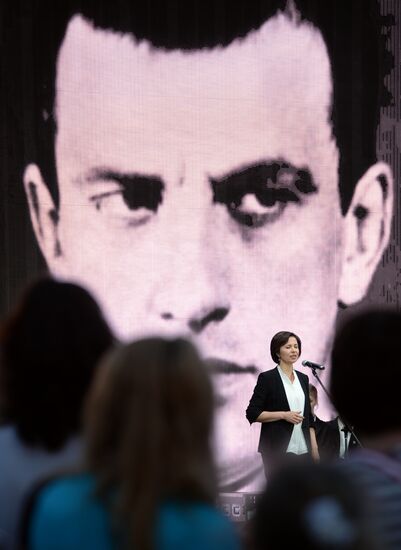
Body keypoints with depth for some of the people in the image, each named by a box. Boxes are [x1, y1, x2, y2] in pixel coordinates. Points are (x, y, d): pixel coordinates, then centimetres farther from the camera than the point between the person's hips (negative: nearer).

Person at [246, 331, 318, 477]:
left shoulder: (303, 378, 14)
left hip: (302, 448, 6)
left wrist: (314, 447, 10)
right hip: (277, 449, -6)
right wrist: (284, 415, -16)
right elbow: (252, 413, -8)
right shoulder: (267, 378, -5)